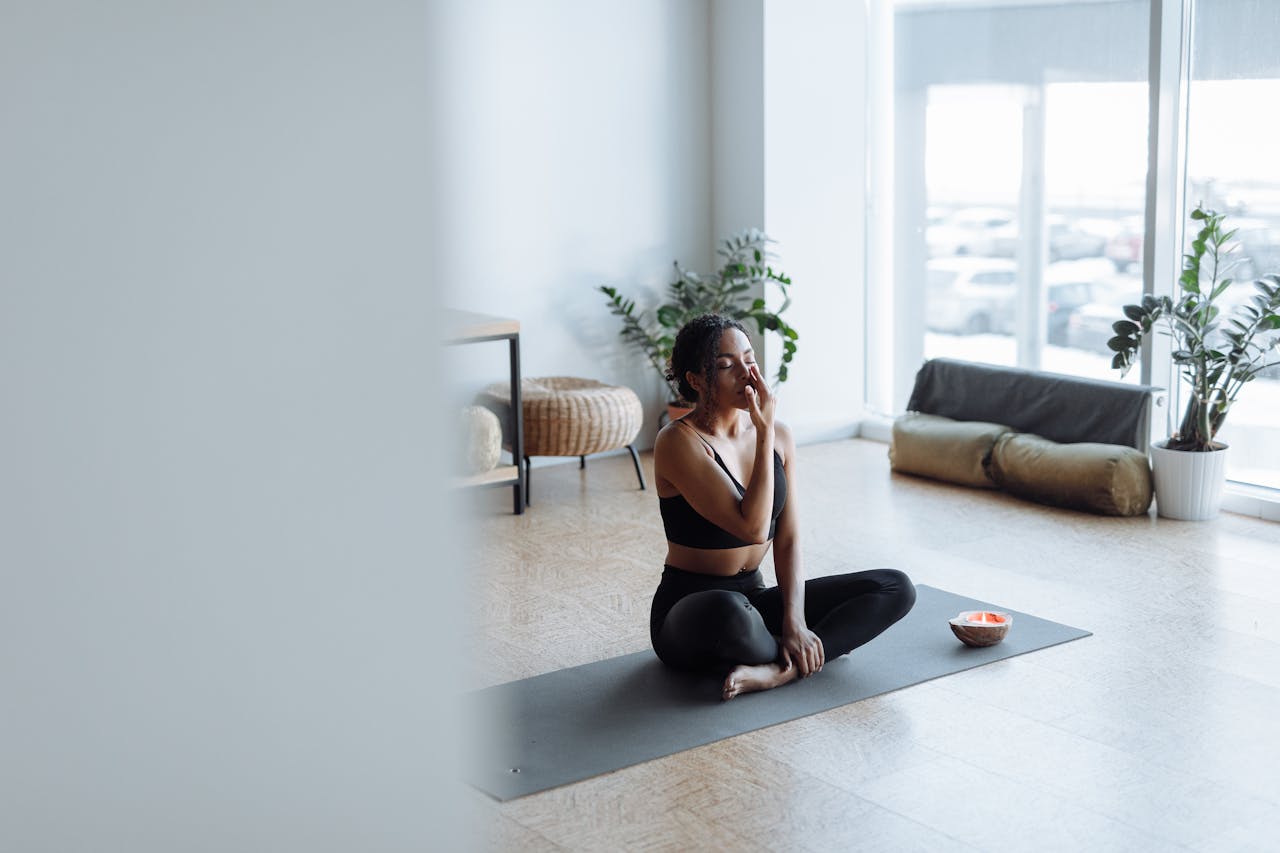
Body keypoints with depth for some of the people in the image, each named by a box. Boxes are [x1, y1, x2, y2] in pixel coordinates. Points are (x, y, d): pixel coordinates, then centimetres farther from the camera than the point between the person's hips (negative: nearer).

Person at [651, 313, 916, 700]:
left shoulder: (779, 436, 4)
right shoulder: (678, 442, -17)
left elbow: (788, 541, 0)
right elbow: (753, 527, -25)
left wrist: (795, 622, -15)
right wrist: (765, 432, -23)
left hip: (754, 597, 7)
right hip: (688, 612, -6)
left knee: (895, 587, -7)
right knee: (726, 611, -44)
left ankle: (779, 670, -22)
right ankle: (806, 658, -11)